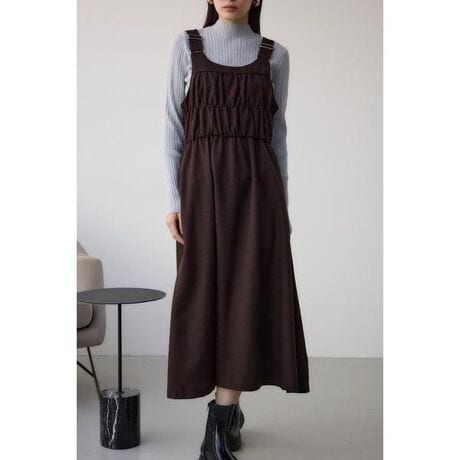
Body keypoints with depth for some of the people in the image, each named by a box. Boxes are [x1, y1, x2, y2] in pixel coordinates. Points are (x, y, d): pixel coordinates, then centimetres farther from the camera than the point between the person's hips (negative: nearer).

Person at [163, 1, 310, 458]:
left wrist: (282, 205, 8)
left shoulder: (275, 56, 11)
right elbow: (174, 125, 4)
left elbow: (277, 134, 11)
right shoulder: (187, 45, 8)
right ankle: (230, 410, 22)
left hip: (256, 185, 0)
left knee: (246, 296, -8)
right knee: (206, 298, 4)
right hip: (203, 184, 0)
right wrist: (174, 198, -4)